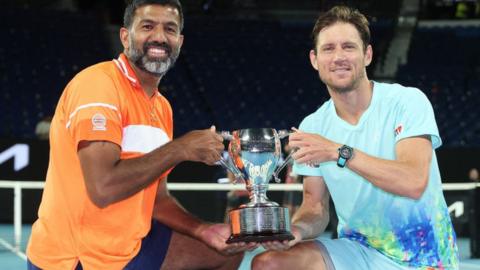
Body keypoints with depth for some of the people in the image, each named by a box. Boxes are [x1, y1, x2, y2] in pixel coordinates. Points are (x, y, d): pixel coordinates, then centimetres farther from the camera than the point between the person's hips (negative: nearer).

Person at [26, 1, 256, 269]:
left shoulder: (162, 107, 10)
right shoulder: (99, 83, -17)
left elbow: (156, 198, 13)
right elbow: (102, 188, -28)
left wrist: (203, 231, -4)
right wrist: (180, 148, -20)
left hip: (130, 244, 9)